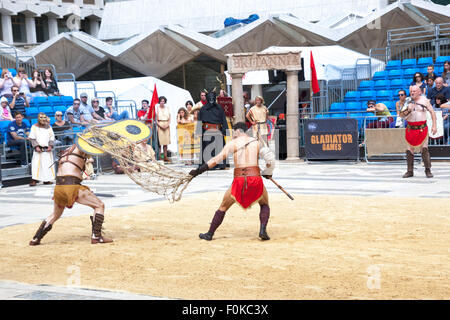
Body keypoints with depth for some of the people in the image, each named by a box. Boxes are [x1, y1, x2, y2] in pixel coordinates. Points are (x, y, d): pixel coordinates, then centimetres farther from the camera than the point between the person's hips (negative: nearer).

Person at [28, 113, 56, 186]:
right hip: (38, 149, -3)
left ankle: (47, 180, 10)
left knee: (48, 164, 3)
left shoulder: (48, 127, 10)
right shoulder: (34, 127, 1)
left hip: (47, 149, 3)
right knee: (36, 164, -10)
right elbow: (32, 138, -2)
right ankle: (34, 180, -10)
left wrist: (50, 146, -5)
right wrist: (36, 146, -13)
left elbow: (52, 137, 9)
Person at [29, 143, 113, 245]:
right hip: (72, 185, -7)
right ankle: (96, 236, -2)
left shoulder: (65, 151, 27)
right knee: (99, 205, 3)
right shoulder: (79, 147, 6)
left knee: (55, 215, 27)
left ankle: (35, 239, 27)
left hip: (58, 186, 7)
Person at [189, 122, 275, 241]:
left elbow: (217, 159, -3)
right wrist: (267, 173, 24)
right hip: (255, 178, 1)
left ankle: (210, 234, 20)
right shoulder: (257, 142, 9)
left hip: (239, 180, -1)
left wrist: (199, 170, -1)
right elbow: (271, 159, 5)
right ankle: (262, 230, 1)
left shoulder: (232, 144, 4)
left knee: (223, 207, 16)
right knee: (264, 205, 24)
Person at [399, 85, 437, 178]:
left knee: (424, 149, -10)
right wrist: (407, 110, -11)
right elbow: (401, 115, 9)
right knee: (409, 150, -1)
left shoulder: (424, 100, 3)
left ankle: (428, 170, -3)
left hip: (422, 128, -3)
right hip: (410, 128, 3)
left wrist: (434, 126, -1)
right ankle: (410, 171, 7)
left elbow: (432, 112, 5)